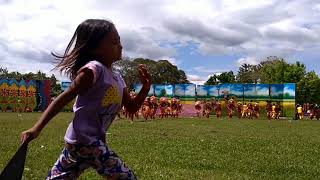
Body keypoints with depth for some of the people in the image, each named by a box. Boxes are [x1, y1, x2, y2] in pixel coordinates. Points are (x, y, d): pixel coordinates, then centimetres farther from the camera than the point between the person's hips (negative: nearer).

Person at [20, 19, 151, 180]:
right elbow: (65, 97, -18)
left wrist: (146, 86, 1)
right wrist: (37, 128, -21)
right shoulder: (94, 69, -15)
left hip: (87, 141, 9)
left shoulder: (117, 79, 12)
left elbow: (132, 108, 17)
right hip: (86, 141, -9)